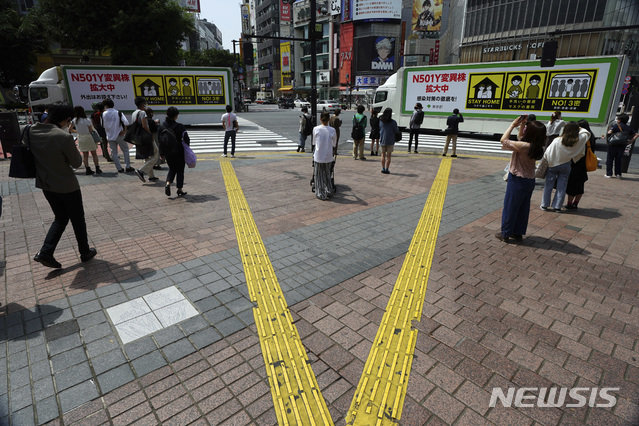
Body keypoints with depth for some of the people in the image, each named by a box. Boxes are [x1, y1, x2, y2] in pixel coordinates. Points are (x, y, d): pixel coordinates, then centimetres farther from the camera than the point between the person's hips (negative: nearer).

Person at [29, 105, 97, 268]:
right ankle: (85, 253, 26)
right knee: (78, 220, 12)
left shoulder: (31, 131, -4)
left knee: (60, 218, 22)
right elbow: (77, 163, -13)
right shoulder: (64, 137, -25)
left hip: (46, 184, 6)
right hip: (67, 186, -6)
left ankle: (45, 252, 13)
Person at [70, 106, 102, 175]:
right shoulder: (87, 120, -13)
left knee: (85, 155, 10)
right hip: (88, 137, -4)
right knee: (94, 154, 5)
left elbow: (70, 129, 7)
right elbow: (91, 131, -8)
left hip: (80, 138, 4)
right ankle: (97, 169, 3)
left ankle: (88, 169, 8)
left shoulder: (74, 120, -2)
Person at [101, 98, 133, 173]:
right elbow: (126, 123, -17)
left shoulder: (104, 114, -1)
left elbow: (103, 125, 5)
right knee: (125, 150, 10)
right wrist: (124, 130, -7)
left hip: (110, 136, 2)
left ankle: (119, 168, 7)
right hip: (119, 135, -2)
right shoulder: (118, 113, -7)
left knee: (114, 152, 9)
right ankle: (128, 167, 6)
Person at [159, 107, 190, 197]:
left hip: (167, 153, 4)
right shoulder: (179, 126, -14)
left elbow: (160, 140, 4)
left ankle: (168, 184, -3)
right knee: (180, 170, 9)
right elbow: (186, 139, -12)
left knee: (172, 169, 20)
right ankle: (179, 190, 13)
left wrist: (161, 153, 11)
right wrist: (186, 146, 10)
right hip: (178, 152, -4)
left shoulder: (162, 126, 0)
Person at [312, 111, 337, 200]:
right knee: (327, 174, 20)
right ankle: (329, 192, 27)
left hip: (318, 156, -2)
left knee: (319, 175, 11)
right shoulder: (332, 130, -6)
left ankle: (321, 194, 15)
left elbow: (314, 141, 6)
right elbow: (334, 144, 5)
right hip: (328, 156, 2)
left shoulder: (316, 129, -8)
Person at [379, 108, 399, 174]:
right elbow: (396, 131, -5)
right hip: (390, 141, -3)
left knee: (383, 155, 13)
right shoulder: (393, 122, -13)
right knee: (388, 155, 4)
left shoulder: (381, 121, -1)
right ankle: (386, 169, 4)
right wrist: (397, 128, 14)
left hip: (382, 140, 3)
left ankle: (383, 169, 13)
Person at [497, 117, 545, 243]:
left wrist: (513, 125, -8)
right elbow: (521, 139, 18)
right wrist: (521, 126, 8)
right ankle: (518, 233, 27)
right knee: (523, 208, 15)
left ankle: (506, 233, 14)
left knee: (510, 207, 5)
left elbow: (504, 140, -16)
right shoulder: (536, 147, -1)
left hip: (517, 180, -8)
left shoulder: (523, 146, -24)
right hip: (530, 180, 8)